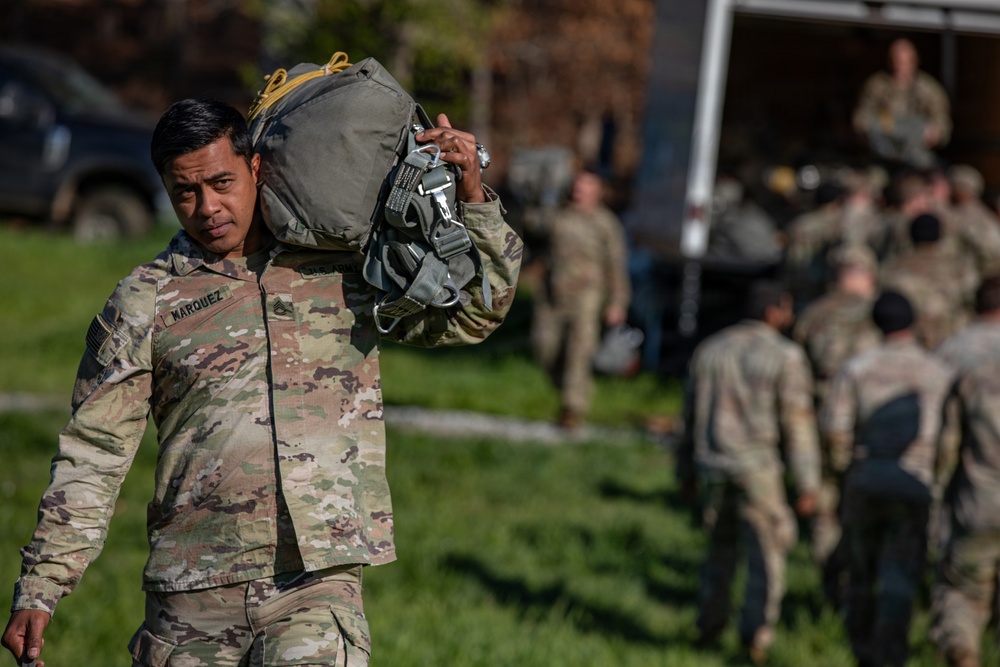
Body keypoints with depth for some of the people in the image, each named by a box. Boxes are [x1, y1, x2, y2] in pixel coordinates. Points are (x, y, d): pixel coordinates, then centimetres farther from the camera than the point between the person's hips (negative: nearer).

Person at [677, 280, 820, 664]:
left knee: (721, 547, 21)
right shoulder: (785, 356, -8)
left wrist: (686, 471, 21)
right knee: (767, 551, 6)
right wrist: (807, 485, -8)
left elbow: (692, 414, 13)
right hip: (757, 470, -5)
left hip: (711, 466, 5)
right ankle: (757, 632, -1)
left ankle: (709, 627, 24)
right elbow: (798, 423, -10)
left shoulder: (709, 349, 8)